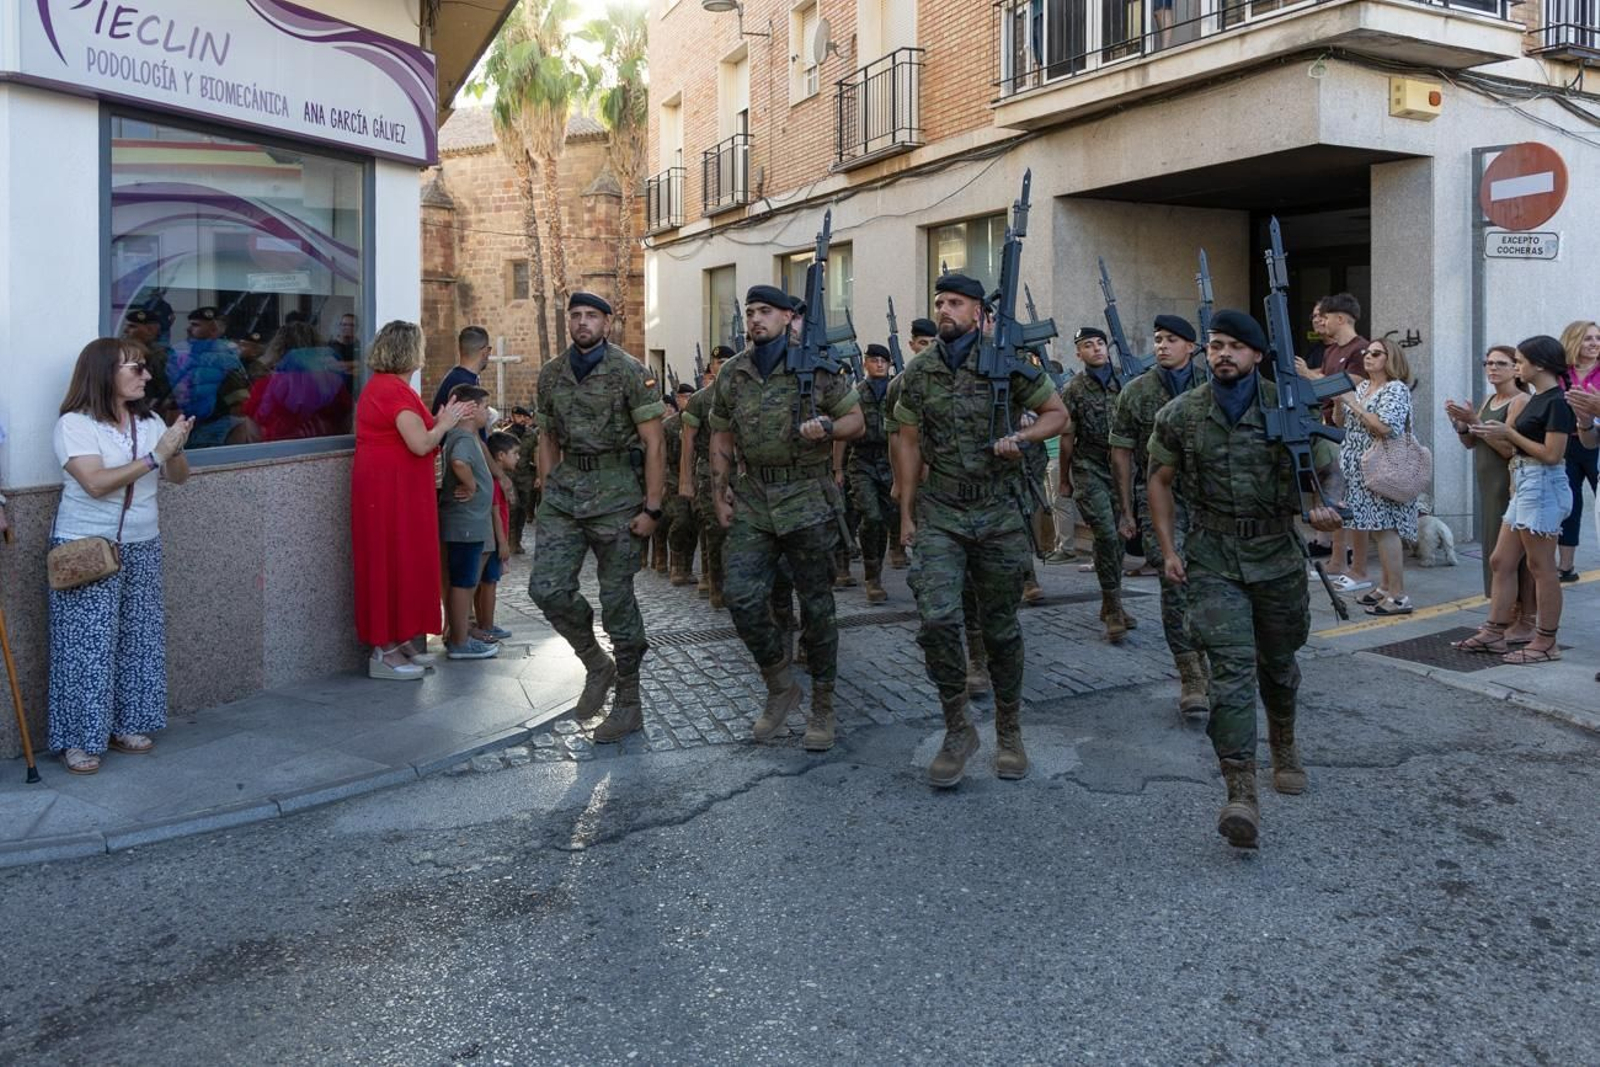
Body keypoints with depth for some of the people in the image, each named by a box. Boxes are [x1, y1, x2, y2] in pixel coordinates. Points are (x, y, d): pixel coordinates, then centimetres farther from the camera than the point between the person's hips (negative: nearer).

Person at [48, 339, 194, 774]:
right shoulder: (75, 424, -11)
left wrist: (176, 449, -12)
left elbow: (178, 477, 8)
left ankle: (126, 725, 22)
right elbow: (96, 483, -22)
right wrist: (154, 456, -23)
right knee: (88, 644, -3)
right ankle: (79, 739, 6)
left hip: (142, 547, 6)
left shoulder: (148, 421, 7)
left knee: (139, 638, 9)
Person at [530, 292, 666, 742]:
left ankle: (628, 705, 13)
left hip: (616, 492, -5)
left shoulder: (629, 371, -5)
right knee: (546, 587, -6)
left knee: (617, 599, 0)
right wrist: (547, 493, 11)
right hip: (565, 489, 5)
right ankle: (596, 665, 18)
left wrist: (651, 507, -13)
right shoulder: (551, 375, 11)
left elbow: (654, 443, -8)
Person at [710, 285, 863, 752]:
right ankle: (780, 688, 11)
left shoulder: (814, 367, -3)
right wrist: (719, 495, 8)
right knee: (742, 595, -11)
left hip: (807, 502, -3)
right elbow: (721, 438, 16)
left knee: (816, 606, 4)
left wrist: (826, 429, -18)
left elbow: (856, 421, 3)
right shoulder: (731, 374, 8)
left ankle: (822, 708, 18)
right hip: (753, 501, 3)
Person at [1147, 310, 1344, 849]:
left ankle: (1285, 750, 45)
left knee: (1278, 663, 18)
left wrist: (1322, 508, -15)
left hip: (1277, 552, 2)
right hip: (1213, 557, -1)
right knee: (1232, 667, -14)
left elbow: (1325, 470, 7)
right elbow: (1160, 480, 7)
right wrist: (1168, 549, -1)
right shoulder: (1180, 415, -1)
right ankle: (1241, 793, -18)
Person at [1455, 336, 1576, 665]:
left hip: (1543, 487, -10)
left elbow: (1551, 454, -19)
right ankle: (1494, 632, 16)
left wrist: (1509, 433, -14)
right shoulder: (1537, 399, 13)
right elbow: (1525, 441, 11)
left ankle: (1546, 643, 8)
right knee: (1501, 561, 10)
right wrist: (1491, 431, 3)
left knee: (1541, 568, -1)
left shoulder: (1557, 402, -15)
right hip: (1524, 485, 10)